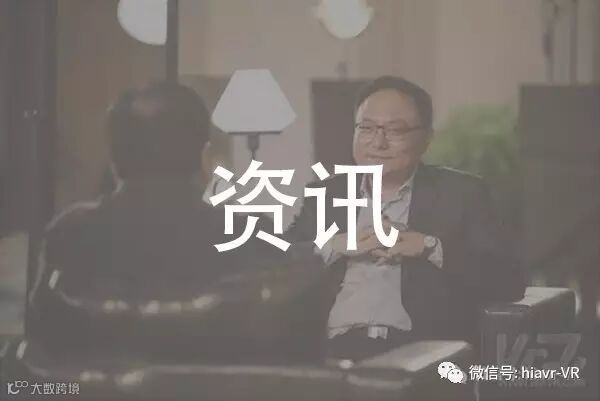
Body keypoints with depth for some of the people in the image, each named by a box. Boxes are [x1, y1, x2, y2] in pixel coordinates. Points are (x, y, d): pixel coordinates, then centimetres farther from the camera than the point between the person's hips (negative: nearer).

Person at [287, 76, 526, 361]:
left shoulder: (460, 194, 10)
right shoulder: (325, 194, 18)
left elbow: (509, 282, 0)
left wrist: (430, 248, -10)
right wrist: (335, 246, -7)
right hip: (333, 348, 2)